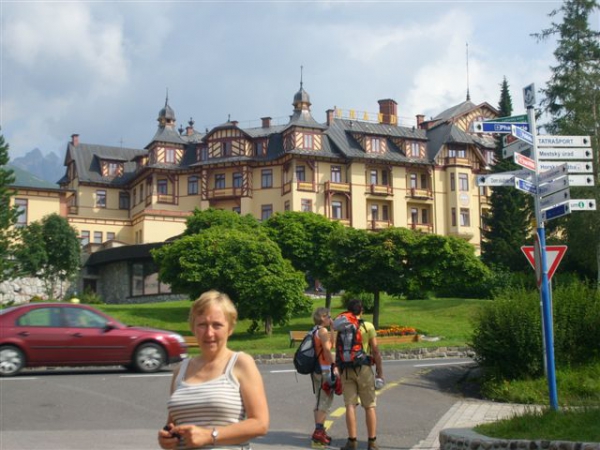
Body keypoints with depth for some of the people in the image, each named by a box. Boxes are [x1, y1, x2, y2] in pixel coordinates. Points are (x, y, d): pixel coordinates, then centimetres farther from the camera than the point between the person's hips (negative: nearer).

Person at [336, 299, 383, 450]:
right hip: (363, 369, -2)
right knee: (369, 406, 6)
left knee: (350, 405, 2)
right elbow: (376, 351, -5)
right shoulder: (368, 326, -4)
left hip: (346, 370, 2)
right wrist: (380, 372, 1)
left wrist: (339, 374, 11)